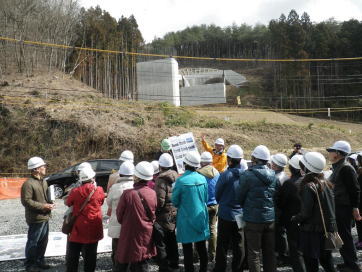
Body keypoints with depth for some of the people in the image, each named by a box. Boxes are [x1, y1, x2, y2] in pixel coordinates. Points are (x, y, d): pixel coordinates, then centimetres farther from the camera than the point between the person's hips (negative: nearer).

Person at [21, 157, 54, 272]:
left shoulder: (44, 181, 13)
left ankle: (39, 261, 32)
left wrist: (49, 204, 4)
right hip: (35, 219, -9)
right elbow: (26, 201, -20)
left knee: (43, 242, 17)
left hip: (45, 217, 9)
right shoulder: (28, 184, -17)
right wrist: (43, 206, -20)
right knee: (33, 242, 4)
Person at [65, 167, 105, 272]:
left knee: (72, 256, 15)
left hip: (77, 229, 0)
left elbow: (68, 203, 7)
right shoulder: (99, 190, -11)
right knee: (90, 256, 11)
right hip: (93, 230, 0)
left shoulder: (75, 191, -10)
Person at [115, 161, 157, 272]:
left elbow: (119, 215, -8)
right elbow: (154, 215, 3)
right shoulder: (153, 194, -8)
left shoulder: (128, 193, -21)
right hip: (147, 237, 4)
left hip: (130, 236, -3)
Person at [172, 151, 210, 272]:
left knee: (187, 248, 7)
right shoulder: (202, 179, -6)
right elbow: (205, 199, 6)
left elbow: (175, 201, -7)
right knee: (201, 246, 16)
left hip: (186, 218, -4)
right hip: (201, 216, 4)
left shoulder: (181, 180, -19)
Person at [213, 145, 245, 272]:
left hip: (226, 215, -4)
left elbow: (217, 194, -6)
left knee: (223, 245, 9)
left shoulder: (226, 175, -19)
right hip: (241, 214, 4)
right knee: (239, 245, 15)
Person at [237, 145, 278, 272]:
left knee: (254, 253, 6)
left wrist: (246, 208, 12)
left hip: (253, 219, -5)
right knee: (270, 252, 16)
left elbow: (239, 196, -7)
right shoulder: (273, 175, 2)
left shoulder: (247, 175, -16)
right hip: (270, 218, 5)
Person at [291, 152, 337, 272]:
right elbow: (330, 207, 10)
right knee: (326, 260, 22)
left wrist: (294, 219, -3)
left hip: (312, 231, -7)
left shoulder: (308, 187, -20)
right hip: (328, 228, 7)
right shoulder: (326, 184, 2)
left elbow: (305, 213, -20)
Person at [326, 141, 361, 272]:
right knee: (342, 236, 16)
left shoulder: (346, 168, -16)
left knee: (345, 236, -2)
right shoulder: (337, 168, 13)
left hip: (344, 209, -10)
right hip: (338, 208, 10)